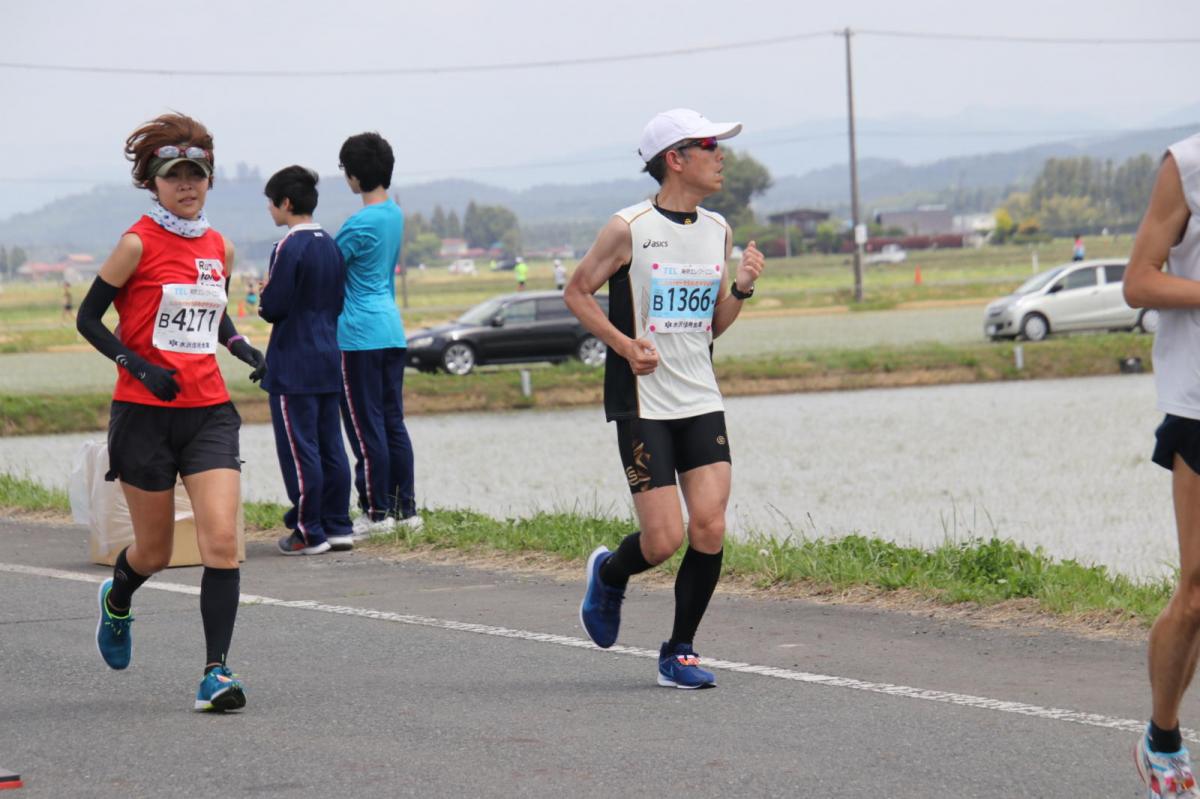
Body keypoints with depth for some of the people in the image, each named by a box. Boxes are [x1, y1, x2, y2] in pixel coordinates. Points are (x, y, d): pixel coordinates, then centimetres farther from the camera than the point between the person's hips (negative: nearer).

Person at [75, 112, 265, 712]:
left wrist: (244, 349, 6)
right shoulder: (138, 244, -8)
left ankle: (216, 671, -10)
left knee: (222, 539, -12)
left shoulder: (219, 247, 8)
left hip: (210, 412, 4)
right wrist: (138, 365, -16)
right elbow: (88, 318, -4)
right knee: (155, 552, 8)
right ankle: (117, 599, 44)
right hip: (144, 413, -4)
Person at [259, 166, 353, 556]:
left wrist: (265, 298, 7)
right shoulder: (331, 246, 11)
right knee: (330, 446, 11)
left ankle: (309, 533, -2)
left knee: (299, 449, -3)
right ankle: (338, 526, 13)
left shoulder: (289, 248, -14)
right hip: (329, 361, 8)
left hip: (293, 366, -8)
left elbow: (274, 306, -16)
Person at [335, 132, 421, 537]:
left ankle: (376, 512, 0)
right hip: (392, 331, 8)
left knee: (366, 427, -2)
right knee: (393, 423, 11)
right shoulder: (395, 215, 10)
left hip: (359, 336, -8)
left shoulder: (360, 224, -16)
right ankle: (405, 508, 12)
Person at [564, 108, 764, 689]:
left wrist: (741, 289, -3)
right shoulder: (629, 229, -9)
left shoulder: (717, 231, 9)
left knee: (709, 528, -8)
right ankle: (609, 574, 26)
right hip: (642, 404, -5)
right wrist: (624, 345, -11)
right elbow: (577, 292, 1)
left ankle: (679, 652, 8)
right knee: (664, 540, -9)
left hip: (702, 402, 5)